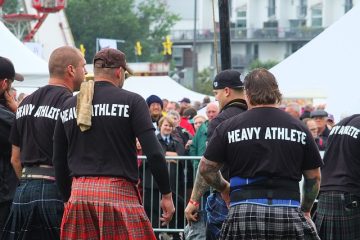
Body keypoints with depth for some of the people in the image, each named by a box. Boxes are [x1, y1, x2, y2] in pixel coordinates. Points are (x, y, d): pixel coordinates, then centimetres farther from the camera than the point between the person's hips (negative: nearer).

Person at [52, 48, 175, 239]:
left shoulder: (68, 107, 11)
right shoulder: (132, 101, -2)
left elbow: (59, 161, 14)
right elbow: (154, 153, -8)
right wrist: (167, 195, 0)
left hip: (79, 194, 4)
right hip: (118, 192, -4)